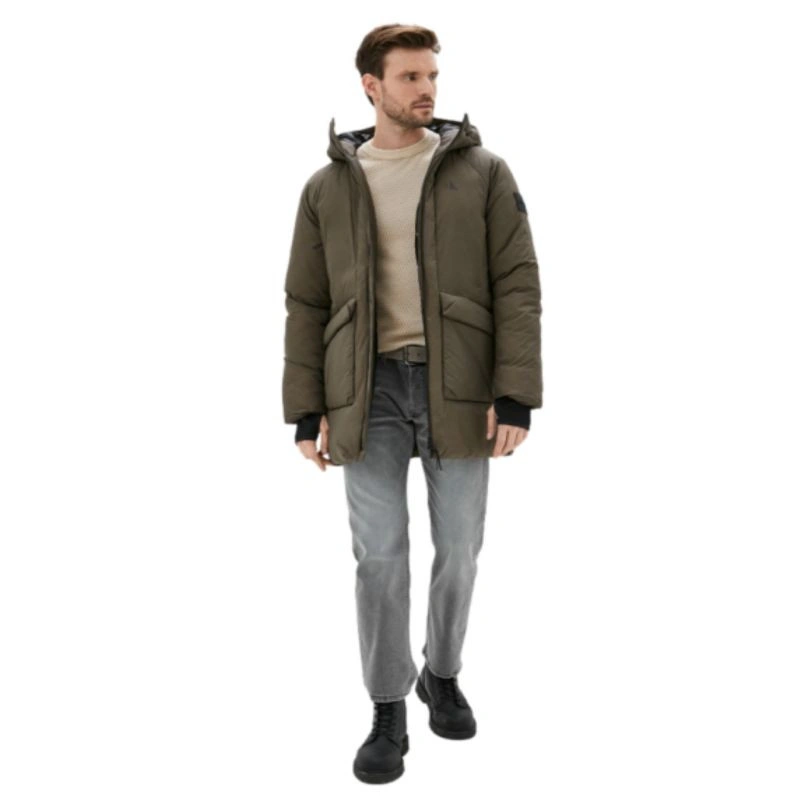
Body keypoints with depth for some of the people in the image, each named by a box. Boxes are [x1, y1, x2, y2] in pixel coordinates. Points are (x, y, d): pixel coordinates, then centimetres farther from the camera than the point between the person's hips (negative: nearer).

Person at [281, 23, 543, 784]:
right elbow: (307, 306, 6)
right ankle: (388, 714, 14)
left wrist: (516, 397, -12)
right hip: (370, 391, 0)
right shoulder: (327, 186, 6)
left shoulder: (482, 171, 2)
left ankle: (442, 675, 34)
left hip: (456, 387, 0)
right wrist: (306, 411, -1)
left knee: (458, 548, 8)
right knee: (379, 555, -3)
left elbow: (517, 287, -3)